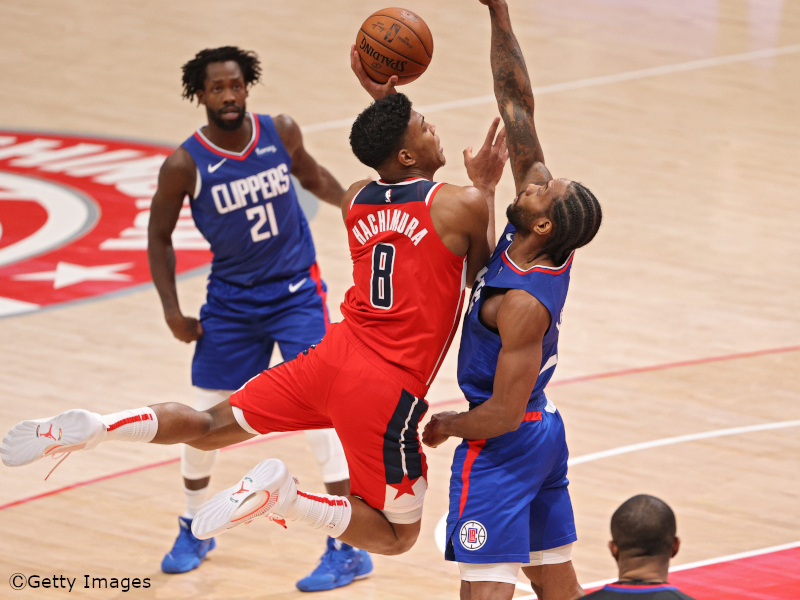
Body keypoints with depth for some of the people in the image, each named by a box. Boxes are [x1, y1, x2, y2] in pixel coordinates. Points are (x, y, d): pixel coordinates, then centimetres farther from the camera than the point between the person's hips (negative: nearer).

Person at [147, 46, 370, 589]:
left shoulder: (280, 133, -9)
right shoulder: (185, 166, -15)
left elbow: (311, 173, 13)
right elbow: (159, 238, -1)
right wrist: (173, 311, -6)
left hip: (296, 292, -1)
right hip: (230, 298, 1)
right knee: (203, 416, 8)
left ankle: (349, 549, -8)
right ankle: (195, 530, 34)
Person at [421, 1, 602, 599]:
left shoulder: (523, 303, -28)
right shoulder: (553, 244, -7)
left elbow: (503, 412, -24)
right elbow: (517, 105, -7)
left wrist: (445, 427, -6)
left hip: (504, 444, -9)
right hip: (545, 430, 9)